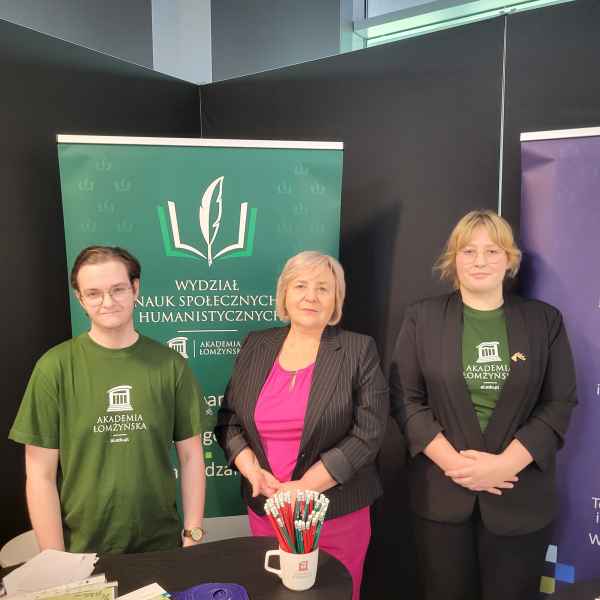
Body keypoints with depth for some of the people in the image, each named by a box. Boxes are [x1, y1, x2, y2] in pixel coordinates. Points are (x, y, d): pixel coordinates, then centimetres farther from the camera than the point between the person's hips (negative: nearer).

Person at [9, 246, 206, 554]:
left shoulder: (170, 364, -6)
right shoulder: (54, 368, -10)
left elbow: (190, 455, 0)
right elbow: (41, 475, -7)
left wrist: (192, 535, -2)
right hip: (82, 551, -1)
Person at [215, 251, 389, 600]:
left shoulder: (359, 351, -8)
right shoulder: (256, 346, 3)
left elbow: (368, 434, -12)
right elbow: (229, 418, 6)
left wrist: (304, 487, -16)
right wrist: (253, 473, -10)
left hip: (338, 512, -2)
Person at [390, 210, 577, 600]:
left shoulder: (545, 320, 3)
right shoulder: (422, 318, 0)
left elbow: (560, 403, -1)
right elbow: (405, 398, -3)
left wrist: (506, 463, -14)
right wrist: (453, 462, -14)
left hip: (521, 496, 1)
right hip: (442, 493, 0)